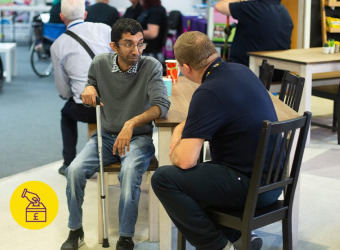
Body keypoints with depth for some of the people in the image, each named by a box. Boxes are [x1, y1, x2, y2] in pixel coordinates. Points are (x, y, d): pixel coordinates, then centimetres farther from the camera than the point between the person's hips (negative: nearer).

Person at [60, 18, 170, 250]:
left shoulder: (151, 66, -14)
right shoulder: (100, 63, -3)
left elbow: (162, 105, -24)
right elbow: (90, 85, 18)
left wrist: (132, 122, -39)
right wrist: (89, 89, -9)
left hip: (138, 137, -3)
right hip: (105, 135, 3)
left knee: (129, 172, -35)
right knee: (75, 170, -22)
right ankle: (76, 231, 1)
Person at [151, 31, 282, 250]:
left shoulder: (209, 92, -22)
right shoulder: (240, 70, 5)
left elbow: (185, 160, -23)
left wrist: (175, 152, -1)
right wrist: (181, 128, 13)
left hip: (251, 187, -10)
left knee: (163, 179, -11)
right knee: (193, 174, 27)